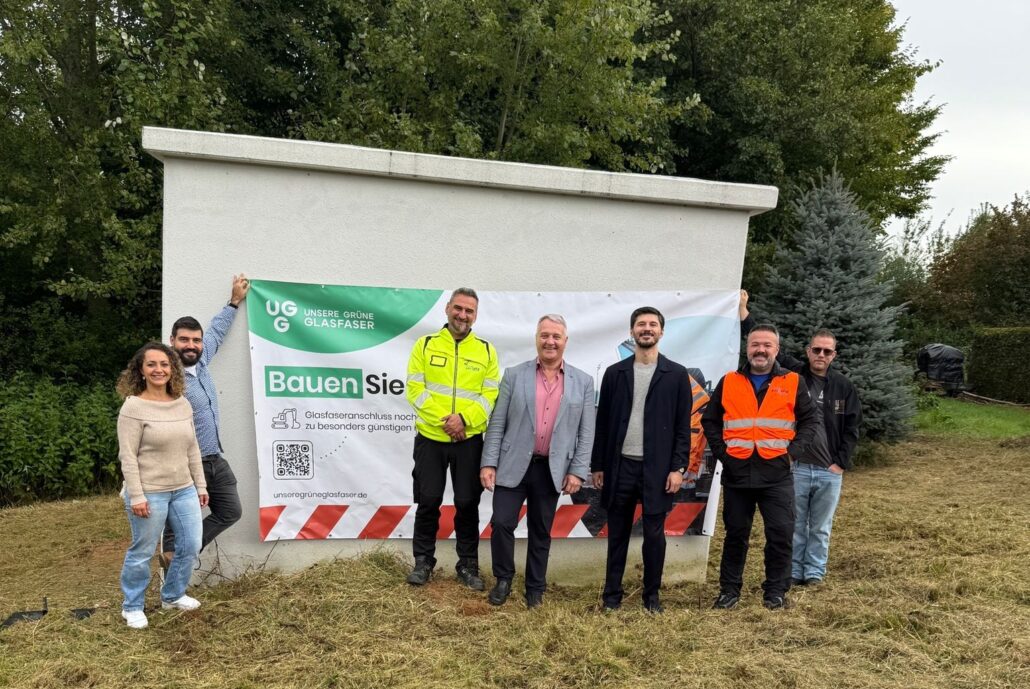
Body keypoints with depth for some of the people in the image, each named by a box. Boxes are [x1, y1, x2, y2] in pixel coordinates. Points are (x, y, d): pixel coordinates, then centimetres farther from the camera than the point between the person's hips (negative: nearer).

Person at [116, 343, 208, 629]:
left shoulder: (183, 404, 6)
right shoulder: (133, 407, -12)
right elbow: (128, 456, -14)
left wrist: (200, 485, 12)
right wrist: (136, 496, -17)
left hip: (184, 490, 6)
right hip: (150, 493, -6)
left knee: (191, 546, 13)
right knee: (142, 552, 7)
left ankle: (172, 595, 34)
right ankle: (132, 607, 28)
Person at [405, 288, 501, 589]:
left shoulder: (486, 351, 4)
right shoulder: (425, 345, 1)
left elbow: (491, 395, -1)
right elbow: (415, 389, -5)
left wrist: (464, 418, -16)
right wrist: (443, 420, -15)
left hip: (470, 440, 1)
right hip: (430, 437, 0)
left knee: (468, 502, 7)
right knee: (428, 500, 6)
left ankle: (468, 564, 21)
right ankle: (423, 561, 23)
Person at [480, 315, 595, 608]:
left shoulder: (583, 382, 3)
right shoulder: (514, 375, 1)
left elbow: (586, 432, 2)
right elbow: (497, 424, 0)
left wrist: (578, 471, -5)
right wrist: (488, 463, -5)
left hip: (552, 470, 1)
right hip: (513, 466, 0)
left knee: (541, 532, 11)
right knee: (501, 523, -2)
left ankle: (535, 588, 28)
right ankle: (503, 578, 22)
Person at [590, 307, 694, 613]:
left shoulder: (677, 374, 2)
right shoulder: (614, 373, 6)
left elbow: (683, 426, 0)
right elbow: (603, 423, 7)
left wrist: (678, 467, -7)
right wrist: (598, 465, 4)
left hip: (657, 468, -1)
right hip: (620, 466, 2)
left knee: (654, 535, 6)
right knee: (617, 534, 9)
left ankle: (652, 595, 20)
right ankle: (612, 593, 20)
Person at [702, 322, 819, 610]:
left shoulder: (792, 382, 5)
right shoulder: (729, 382, 7)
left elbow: (810, 419, 8)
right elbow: (709, 420, 12)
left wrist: (793, 450, -4)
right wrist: (721, 451, 1)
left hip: (777, 474, -1)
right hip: (736, 473, 1)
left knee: (781, 534, 0)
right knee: (735, 534, 10)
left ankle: (776, 591, 17)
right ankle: (729, 589, 22)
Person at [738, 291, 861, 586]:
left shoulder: (843, 386, 4)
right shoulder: (791, 375, -1)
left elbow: (852, 428, 8)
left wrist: (841, 463, 0)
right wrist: (743, 309, -9)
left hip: (829, 472, 1)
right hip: (794, 467, -1)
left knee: (821, 528, 12)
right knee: (794, 526, 9)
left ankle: (814, 573, 26)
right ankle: (793, 573, 22)